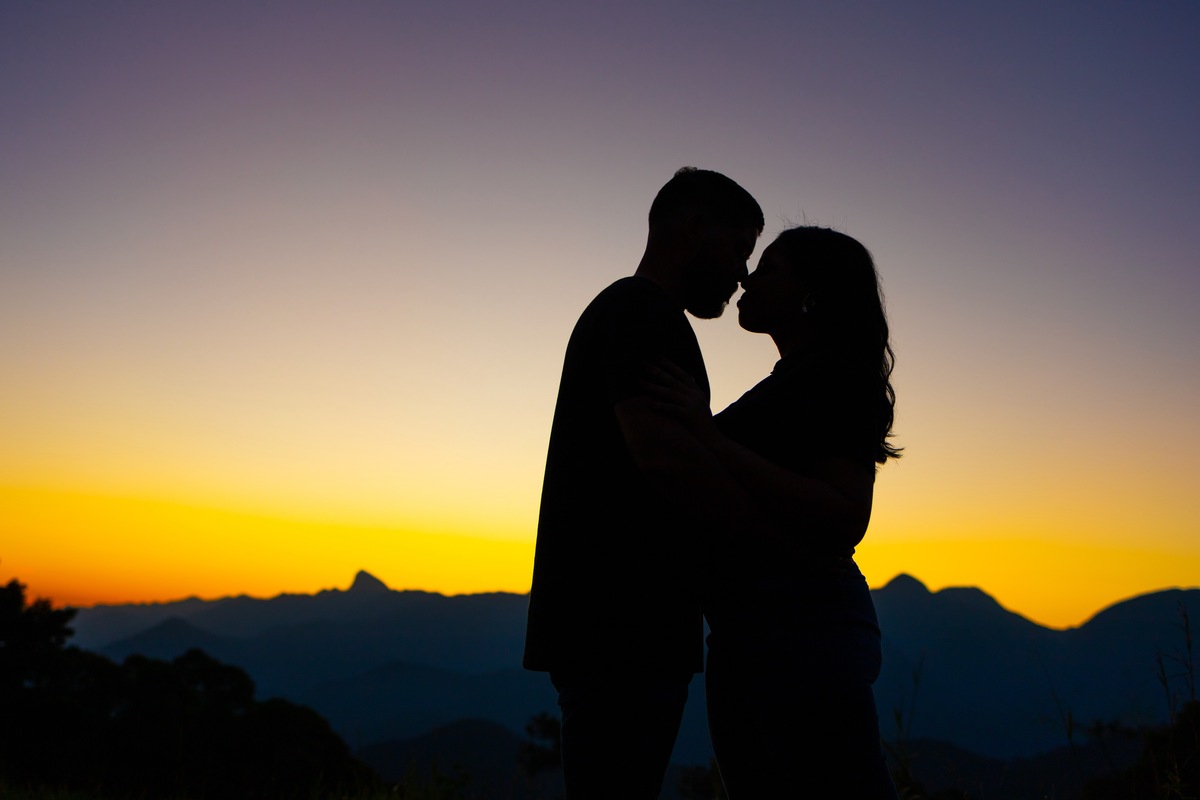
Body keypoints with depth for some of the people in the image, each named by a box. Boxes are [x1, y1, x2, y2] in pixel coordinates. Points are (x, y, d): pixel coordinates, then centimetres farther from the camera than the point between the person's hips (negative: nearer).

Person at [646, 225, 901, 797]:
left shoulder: (842, 376, -6)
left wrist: (716, 442, -21)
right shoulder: (786, 385, 22)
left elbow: (845, 520, -20)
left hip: (802, 627, -9)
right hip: (748, 637, 10)